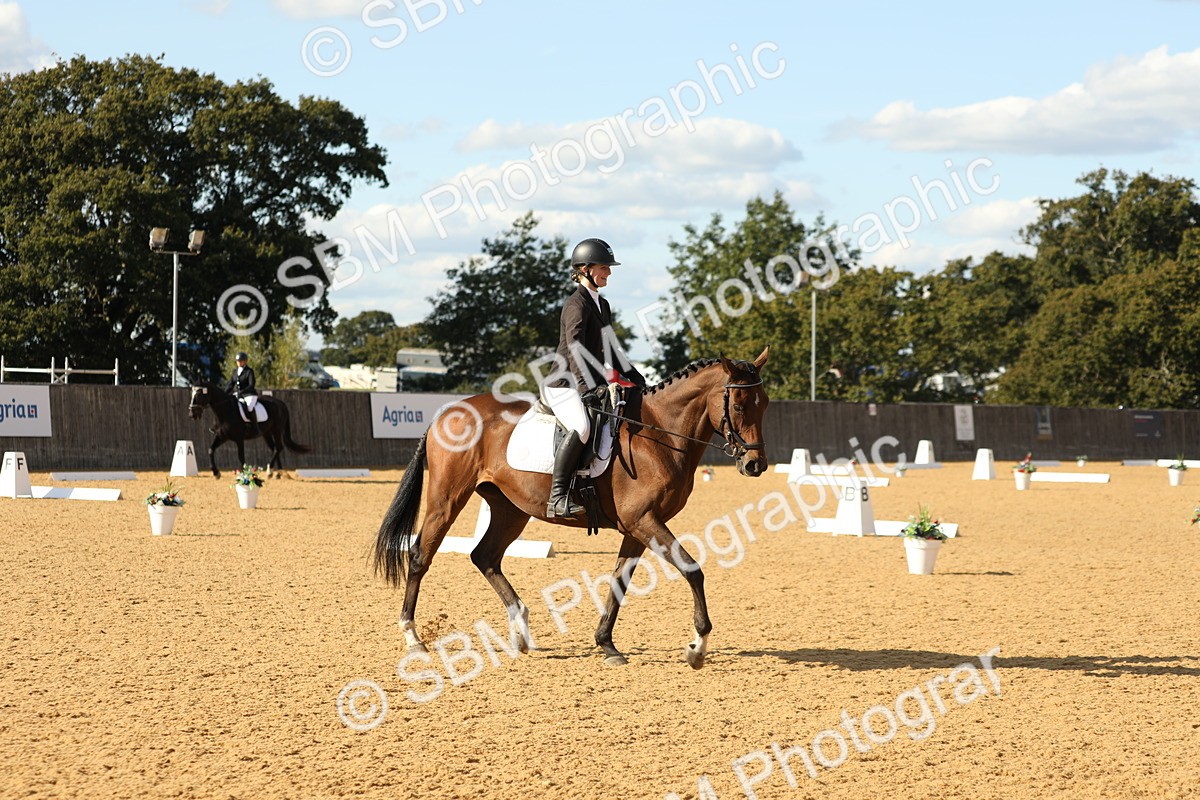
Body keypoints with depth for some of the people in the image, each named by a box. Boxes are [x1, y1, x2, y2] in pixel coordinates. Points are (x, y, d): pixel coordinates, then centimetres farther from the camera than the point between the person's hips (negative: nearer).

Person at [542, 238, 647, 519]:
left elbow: (612, 350, 24)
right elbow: (575, 350, -22)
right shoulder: (577, 303, -12)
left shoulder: (602, 305, 17)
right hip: (564, 385, -10)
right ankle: (557, 498, -34)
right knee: (582, 427, -34)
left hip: (592, 384, 10)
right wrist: (588, 390, -32)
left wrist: (638, 381, 17)